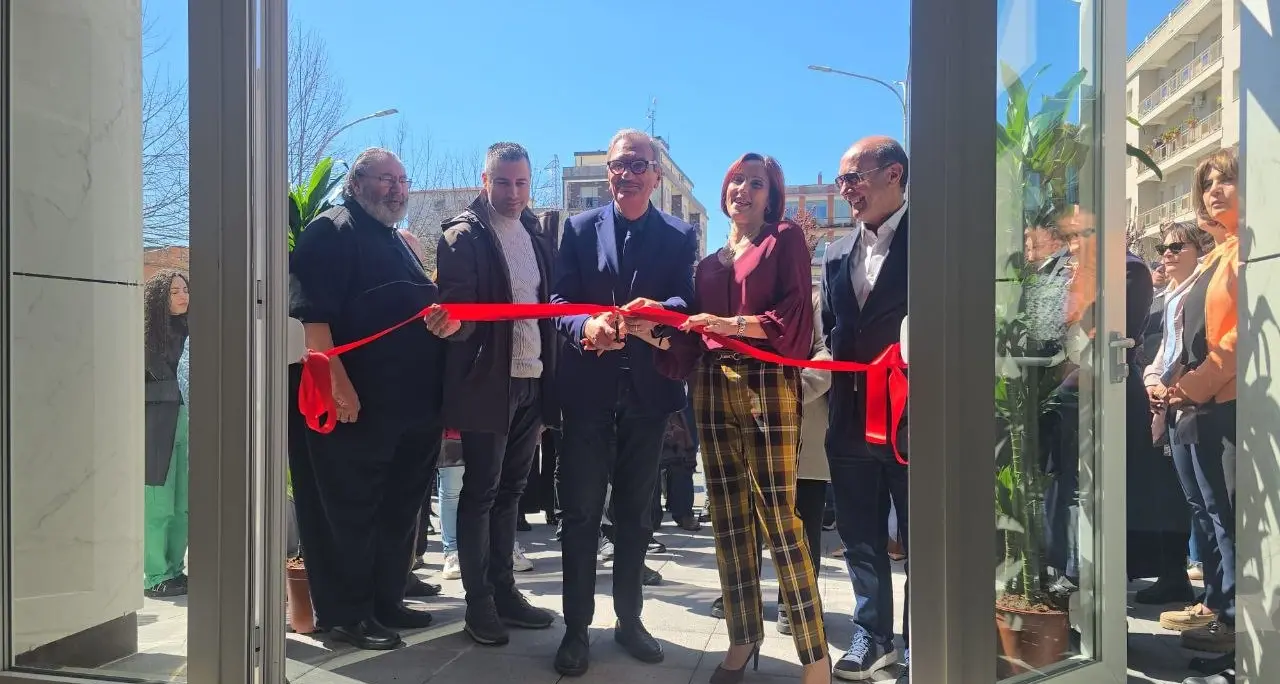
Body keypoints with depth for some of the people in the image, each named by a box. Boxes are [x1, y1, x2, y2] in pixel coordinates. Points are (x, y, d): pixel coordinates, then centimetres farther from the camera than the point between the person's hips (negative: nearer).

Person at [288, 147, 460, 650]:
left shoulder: (399, 243, 22)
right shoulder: (331, 232, -6)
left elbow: (424, 306, 27)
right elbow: (313, 314, -18)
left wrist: (447, 318, 2)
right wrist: (339, 383, -27)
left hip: (413, 404, 9)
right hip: (357, 404, -9)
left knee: (400, 511, 15)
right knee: (349, 513, 1)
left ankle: (386, 602, 27)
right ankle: (343, 613, 12)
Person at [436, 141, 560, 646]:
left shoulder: (537, 236, 14)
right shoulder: (463, 234, -5)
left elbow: (550, 304, 14)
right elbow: (457, 302, -12)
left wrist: (551, 377, 8)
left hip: (531, 379, 6)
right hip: (486, 381, -6)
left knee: (510, 490, 14)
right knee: (480, 491, 2)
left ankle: (503, 590, 25)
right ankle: (478, 602, 12)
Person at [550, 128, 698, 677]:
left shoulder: (680, 237, 7)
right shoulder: (579, 229, 6)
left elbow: (688, 303, -5)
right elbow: (560, 300, -4)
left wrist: (658, 311, -27)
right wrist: (585, 327, -25)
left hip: (648, 390, 1)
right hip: (588, 390, -1)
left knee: (636, 511, 12)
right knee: (581, 511, 2)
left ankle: (629, 618, 26)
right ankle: (576, 627, 13)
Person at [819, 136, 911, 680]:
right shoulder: (837, 253, 12)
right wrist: (836, 396, 6)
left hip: (912, 415, -5)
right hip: (851, 419, 6)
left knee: (920, 537, 9)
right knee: (860, 537, 14)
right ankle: (872, 636, 30)